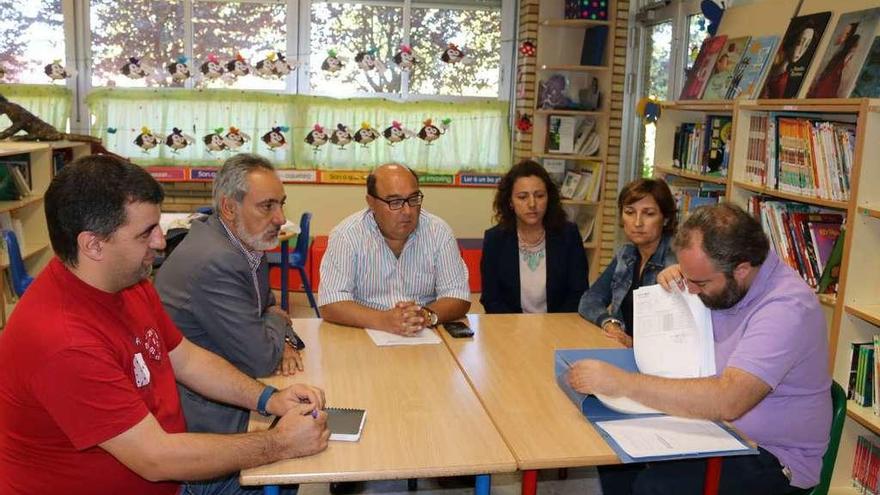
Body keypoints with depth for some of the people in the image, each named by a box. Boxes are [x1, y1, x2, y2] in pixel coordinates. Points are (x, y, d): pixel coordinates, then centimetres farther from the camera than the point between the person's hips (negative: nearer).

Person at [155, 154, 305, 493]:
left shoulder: (247, 241, 3)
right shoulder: (215, 262, -27)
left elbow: (267, 303, 16)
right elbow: (261, 360, -23)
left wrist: (284, 341, -6)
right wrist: (278, 321, -2)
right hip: (200, 412, -9)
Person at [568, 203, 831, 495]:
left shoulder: (787, 306, -27)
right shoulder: (726, 284, -2)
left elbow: (727, 401, -37)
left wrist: (622, 383, -35)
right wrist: (674, 281, -4)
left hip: (772, 457, -8)